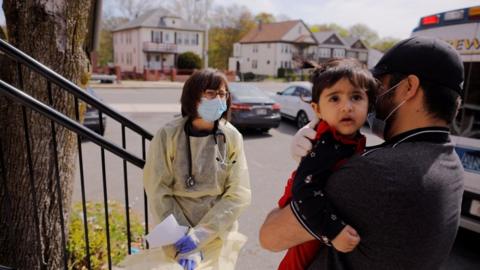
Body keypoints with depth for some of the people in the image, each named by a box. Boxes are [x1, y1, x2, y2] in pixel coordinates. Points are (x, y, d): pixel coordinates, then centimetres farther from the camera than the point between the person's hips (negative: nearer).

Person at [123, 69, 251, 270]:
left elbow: (239, 195, -11)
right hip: (177, 232, 0)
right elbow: (158, 194, -11)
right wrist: (183, 243, -15)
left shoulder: (232, 138, -9)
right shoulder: (167, 136, -12)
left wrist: (200, 235, -17)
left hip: (217, 234, 1)